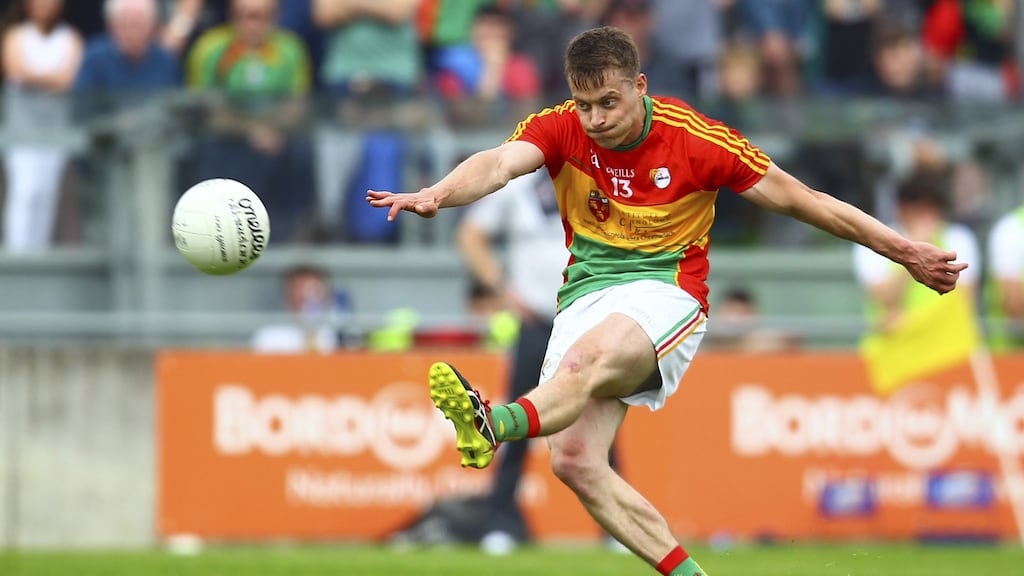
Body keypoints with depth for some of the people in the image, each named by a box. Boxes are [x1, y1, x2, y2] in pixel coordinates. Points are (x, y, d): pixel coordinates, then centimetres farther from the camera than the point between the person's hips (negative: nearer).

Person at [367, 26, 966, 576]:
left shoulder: (697, 140, -8)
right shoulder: (561, 130, -3)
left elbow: (797, 198, 0)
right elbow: (500, 164, -24)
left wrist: (904, 252, 2)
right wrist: (438, 194, -47)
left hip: (664, 291, -4)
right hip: (585, 296, 4)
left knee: (592, 355, -38)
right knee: (575, 461, -15)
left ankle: (493, 424, -67)